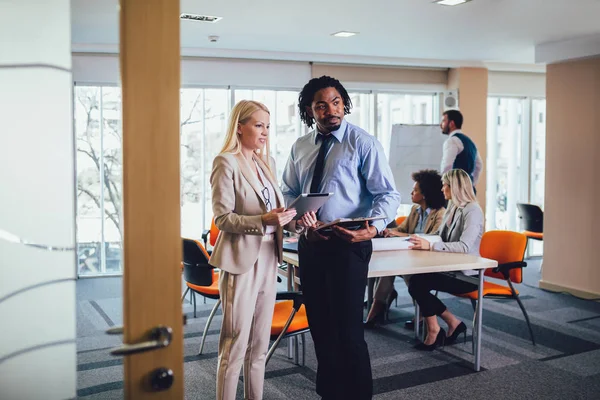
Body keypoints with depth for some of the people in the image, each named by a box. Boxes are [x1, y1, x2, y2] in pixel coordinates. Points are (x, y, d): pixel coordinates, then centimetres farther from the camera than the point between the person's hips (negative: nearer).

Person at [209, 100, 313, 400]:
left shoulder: (267, 162, 14)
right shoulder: (226, 162, -9)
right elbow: (223, 218, -14)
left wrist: (293, 219, -3)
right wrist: (263, 220, -26)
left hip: (268, 259, 7)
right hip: (240, 260, -7)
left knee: (259, 345, 14)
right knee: (235, 346, 0)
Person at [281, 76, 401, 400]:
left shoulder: (363, 143, -7)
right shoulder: (300, 147, 10)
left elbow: (388, 194, -10)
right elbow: (289, 193, 15)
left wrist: (373, 227, -29)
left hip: (348, 244, -6)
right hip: (309, 244, 6)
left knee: (347, 330, -5)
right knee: (320, 326, 16)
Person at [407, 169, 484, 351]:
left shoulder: (472, 211, -13)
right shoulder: (452, 209, 15)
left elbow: (464, 246, -26)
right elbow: (442, 239, 18)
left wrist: (430, 245, -30)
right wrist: (423, 241, -1)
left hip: (467, 274, -8)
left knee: (418, 283, -23)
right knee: (415, 281, -15)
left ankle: (434, 330, -4)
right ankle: (453, 323, -2)